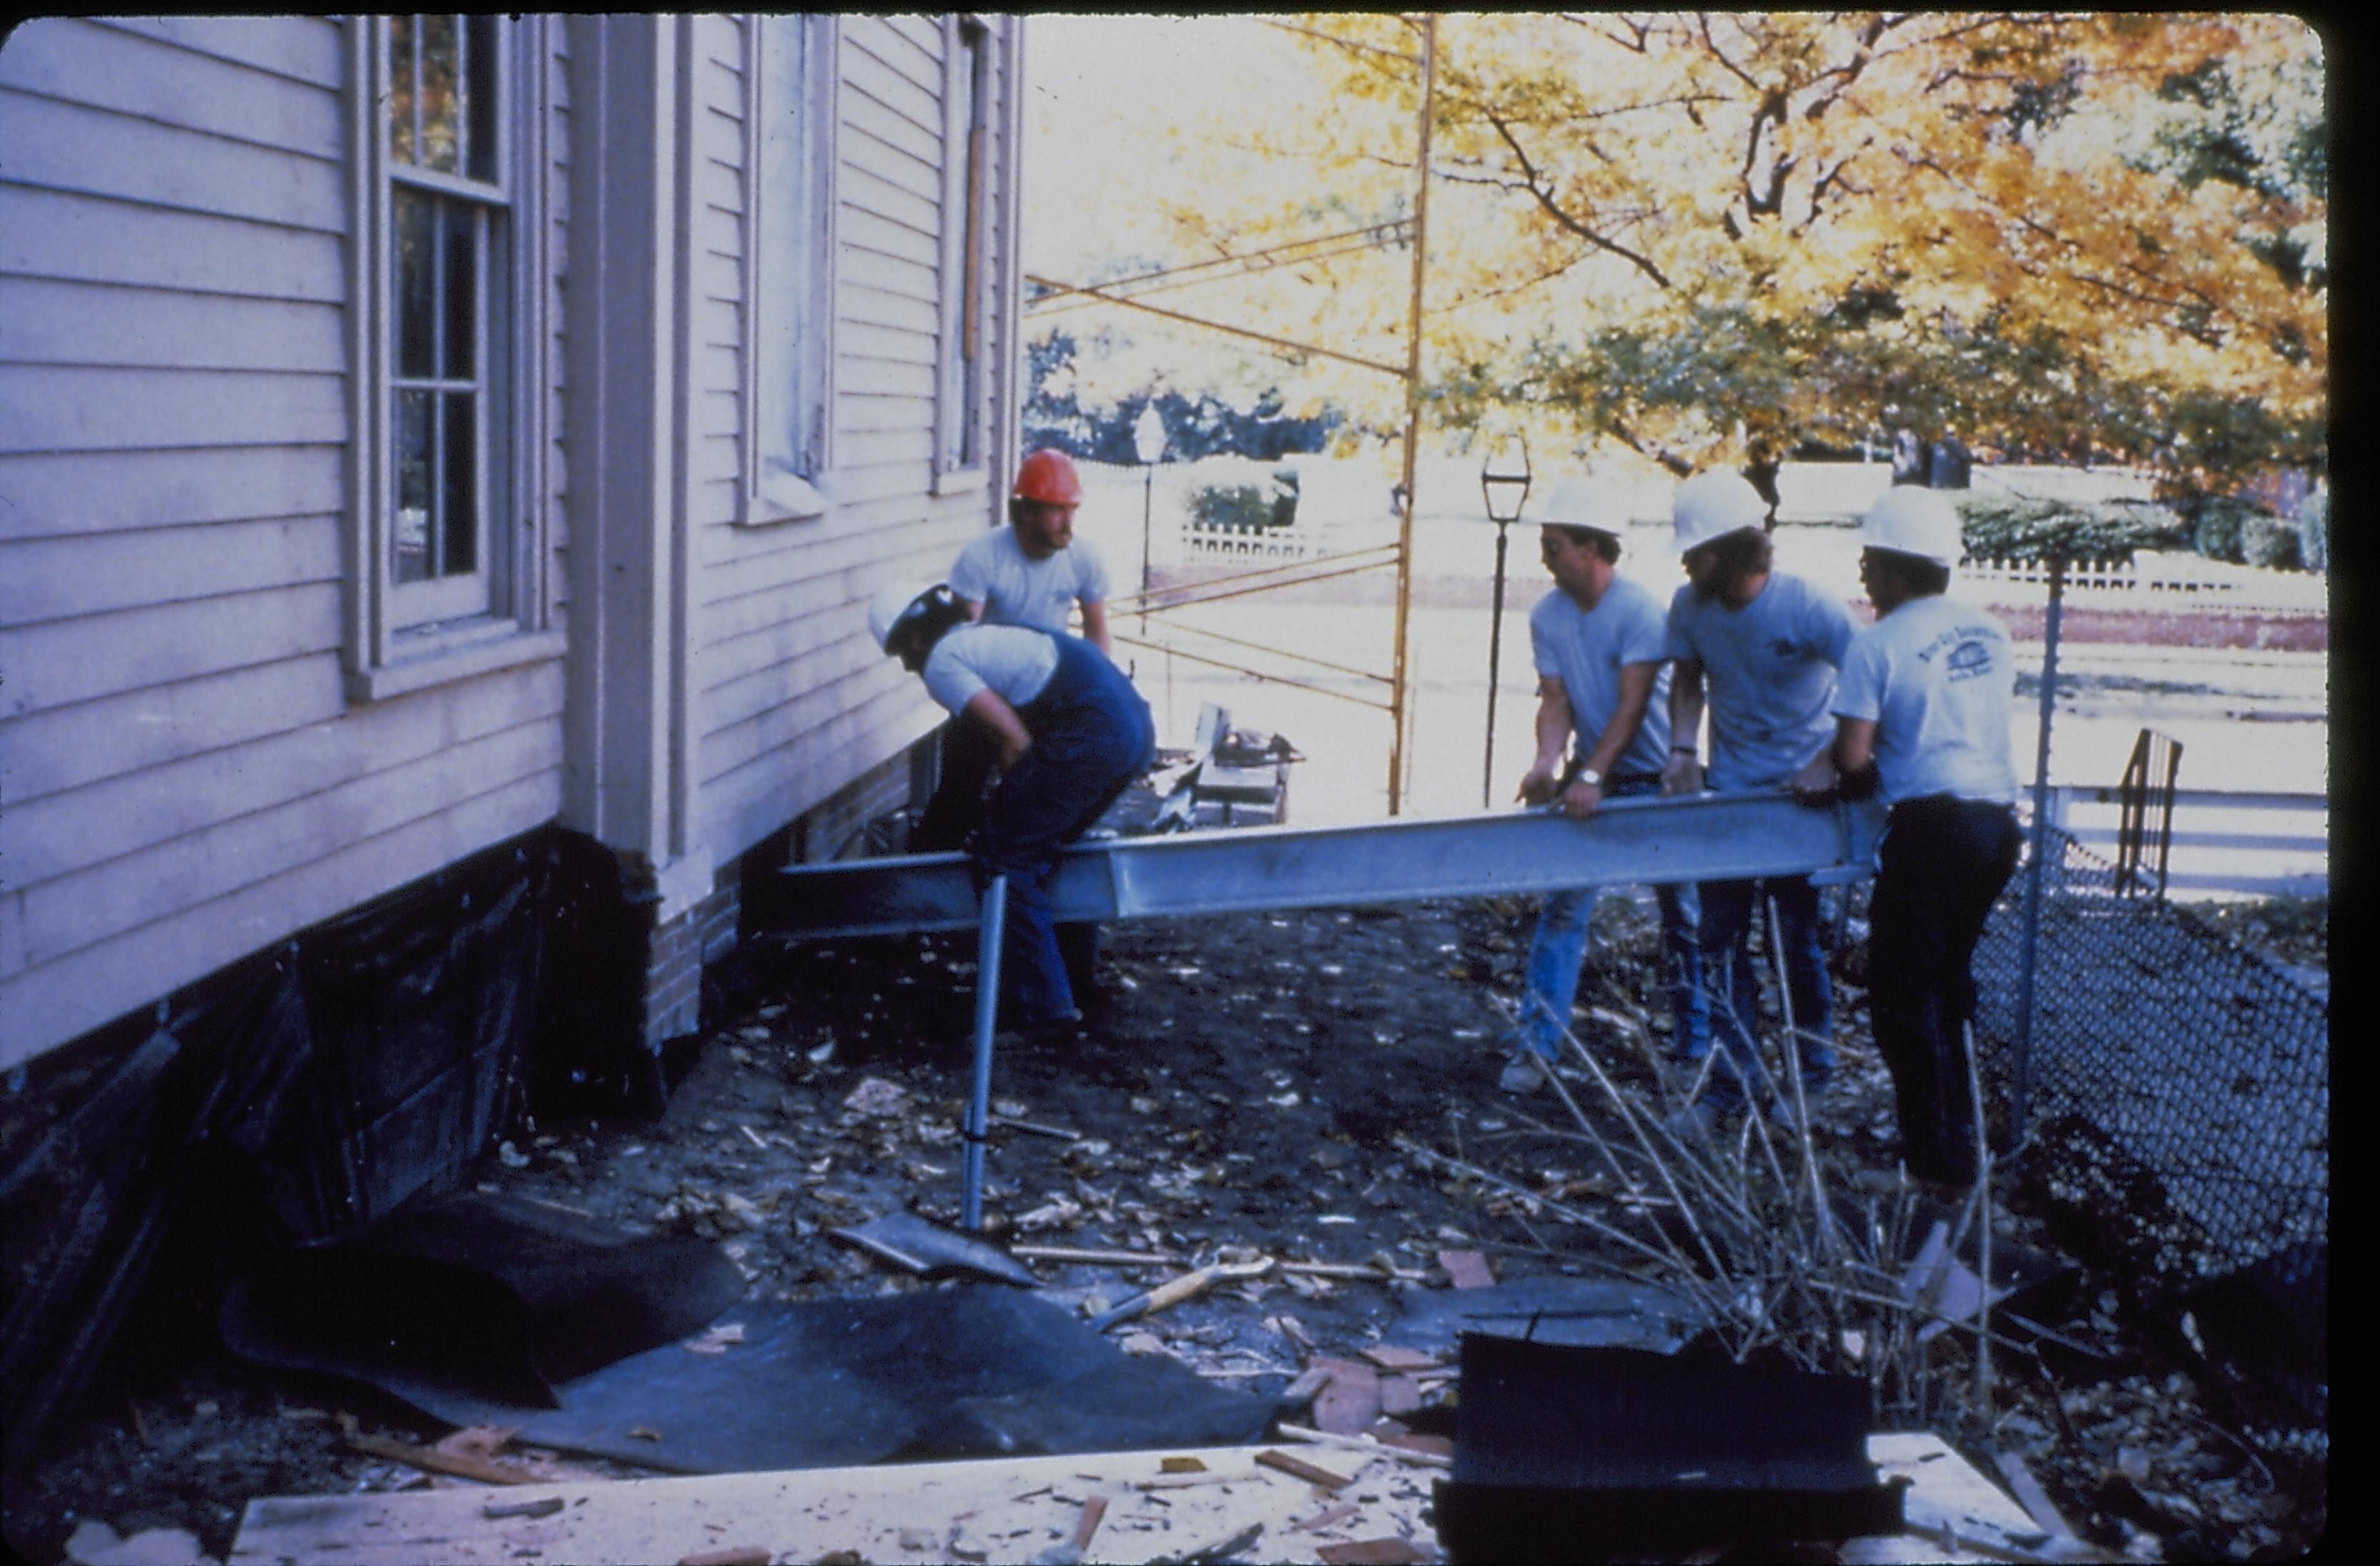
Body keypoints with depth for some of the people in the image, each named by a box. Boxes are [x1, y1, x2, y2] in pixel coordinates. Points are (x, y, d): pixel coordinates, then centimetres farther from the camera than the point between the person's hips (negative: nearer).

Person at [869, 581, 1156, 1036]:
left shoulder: (941, 662, 0)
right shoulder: (985, 636, 28)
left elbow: (1014, 740, -9)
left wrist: (1009, 803, 7)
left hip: (1091, 737, -9)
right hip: (1137, 727, 10)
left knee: (1007, 859, 0)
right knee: (1040, 848, 25)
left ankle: (1044, 1005, 1)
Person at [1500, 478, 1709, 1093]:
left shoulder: (1640, 611, -21)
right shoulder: (1547, 616, -4)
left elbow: (1632, 706, -26)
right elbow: (1556, 700, -4)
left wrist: (1591, 777, -35)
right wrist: (1547, 763, -23)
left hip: (1654, 780, -4)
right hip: (1589, 778, 4)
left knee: (1681, 915, 6)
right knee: (1561, 907, -2)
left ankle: (1695, 1046, 20)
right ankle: (1536, 1046, 1)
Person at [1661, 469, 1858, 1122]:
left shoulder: (1807, 607, -20)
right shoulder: (1690, 605, -6)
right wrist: (1683, 749, -5)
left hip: (1800, 791, -4)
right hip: (1727, 787, 4)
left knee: (1794, 930, 2)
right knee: (1722, 934, 3)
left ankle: (1814, 1056, 25)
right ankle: (1734, 1073, 12)